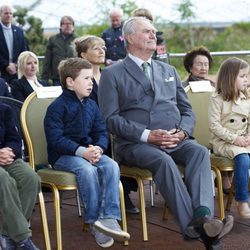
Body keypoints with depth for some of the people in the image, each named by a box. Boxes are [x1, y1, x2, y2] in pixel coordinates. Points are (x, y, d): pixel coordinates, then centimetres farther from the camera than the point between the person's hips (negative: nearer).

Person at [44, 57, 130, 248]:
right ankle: (95, 221, -23)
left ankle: (109, 218, -29)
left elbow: (102, 132, 10)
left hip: (88, 151, 6)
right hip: (62, 156, -6)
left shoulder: (92, 105, 11)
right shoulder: (57, 107, -9)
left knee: (111, 166, -23)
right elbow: (56, 139, -16)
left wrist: (98, 148, -14)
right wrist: (81, 152, -25)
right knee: (87, 169, -34)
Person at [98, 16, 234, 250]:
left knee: (200, 152, -28)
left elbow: (187, 110, 19)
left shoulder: (168, 71, 23)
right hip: (136, 143, -4)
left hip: (176, 140, 4)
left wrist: (182, 132, -5)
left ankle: (203, 216, -44)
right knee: (163, 160, -35)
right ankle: (193, 225, -40)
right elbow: (111, 118, -4)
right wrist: (147, 135, -16)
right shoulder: (112, 74, 7)